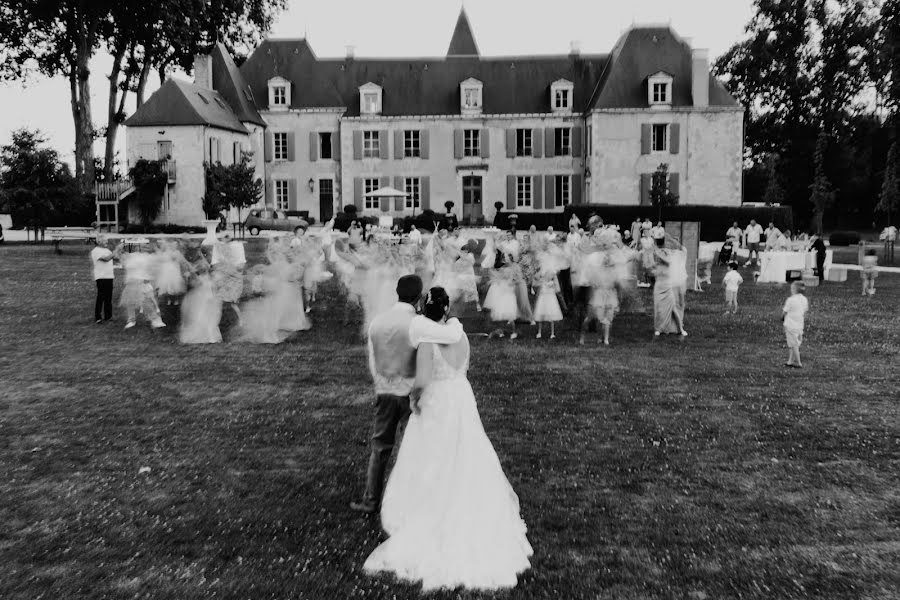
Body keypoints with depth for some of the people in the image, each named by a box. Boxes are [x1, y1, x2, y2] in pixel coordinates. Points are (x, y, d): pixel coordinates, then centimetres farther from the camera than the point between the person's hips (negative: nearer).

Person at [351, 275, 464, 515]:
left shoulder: (377, 322, 0)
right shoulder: (416, 324, -19)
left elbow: (373, 363, 8)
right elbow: (454, 336, -30)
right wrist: (454, 321, -7)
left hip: (384, 392, 4)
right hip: (412, 393, -4)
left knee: (380, 447, 16)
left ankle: (371, 500, 22)